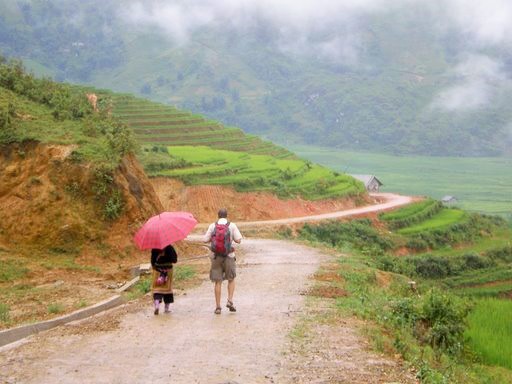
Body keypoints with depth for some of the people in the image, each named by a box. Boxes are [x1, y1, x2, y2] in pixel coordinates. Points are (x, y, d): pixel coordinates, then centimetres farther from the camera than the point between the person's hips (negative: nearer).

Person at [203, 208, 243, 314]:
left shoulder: (212, 226, -1)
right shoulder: (232, 226, -5)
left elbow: (206, 240, -1)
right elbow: (238, 240, -6)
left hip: (216, 257, 1)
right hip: (228, 256, -1)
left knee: (217, 282, 5)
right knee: (231, 279, 17)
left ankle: (218, 307, 5)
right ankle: (230, 300, 2)